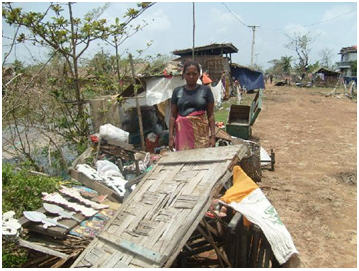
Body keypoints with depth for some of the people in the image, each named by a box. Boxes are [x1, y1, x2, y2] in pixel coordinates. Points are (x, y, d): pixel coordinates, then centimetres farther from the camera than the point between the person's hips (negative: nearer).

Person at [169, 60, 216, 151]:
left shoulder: (205, 90, 4)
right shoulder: (177, 91, 8)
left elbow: (210, 115, 4)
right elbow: (173, 116, 8)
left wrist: (213, 135, -3)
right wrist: (171, 136, 2)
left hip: (201, 132, -1)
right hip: (183, 132, 1)